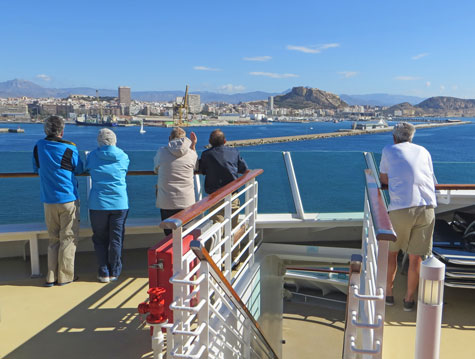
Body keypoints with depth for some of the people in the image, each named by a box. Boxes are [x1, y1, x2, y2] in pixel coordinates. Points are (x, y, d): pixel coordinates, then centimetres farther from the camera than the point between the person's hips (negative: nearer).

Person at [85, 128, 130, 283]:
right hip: (120, 203, 1)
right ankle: (114, 273, 17)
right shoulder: (123, 157, 0)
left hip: (98, 204, 0)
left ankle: (104, 273, 14)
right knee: (116, 239, 10)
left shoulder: (92, 156, 0)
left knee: (100, 240, 12)